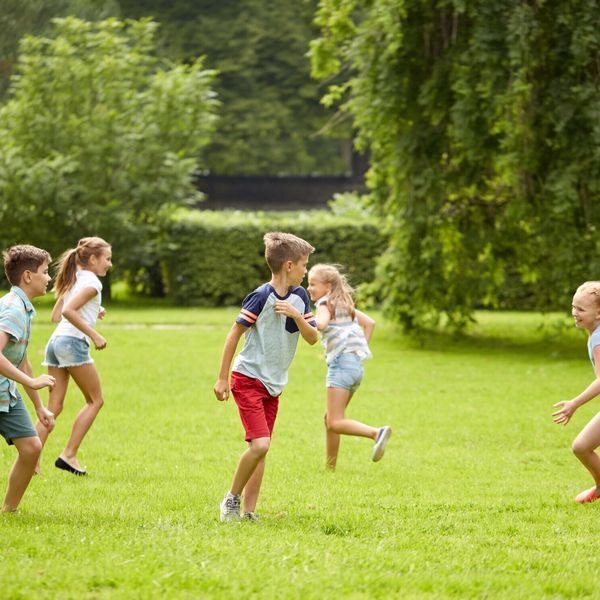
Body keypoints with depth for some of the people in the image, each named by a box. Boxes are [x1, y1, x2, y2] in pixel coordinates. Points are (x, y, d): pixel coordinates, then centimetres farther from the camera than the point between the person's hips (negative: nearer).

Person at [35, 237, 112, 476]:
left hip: (55, 341, 8)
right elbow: (68, 311, -20)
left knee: (54, 407, 6)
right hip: (73, 342, -8)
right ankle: (69, 455, -1)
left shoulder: (73, 280, 20)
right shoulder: (91, 282, -7)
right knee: (95, 401, 5)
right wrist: (94, 335, -17)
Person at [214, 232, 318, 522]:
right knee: (260, 444, -17)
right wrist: (222, 378, -10)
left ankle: (248, 510, 8)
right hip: (248, 379, -7)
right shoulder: (261, 297, -16)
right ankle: (232, 498, 0)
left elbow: (313, 338, 3)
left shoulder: (300, 297, 4)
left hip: (273, 385, 7)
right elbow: (234, 334, -11)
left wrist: (297, 315, -17)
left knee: (260, 448, 5)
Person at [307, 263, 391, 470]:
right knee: (330, 418, 16)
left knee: (335, 422, -13)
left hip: (341, 362, -9)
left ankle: (376, 432, -31)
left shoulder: (325, 304, -3)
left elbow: (321, 324, -25)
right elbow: (369, 323, 25)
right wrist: (361, 347, 21)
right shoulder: (344, 304, 22)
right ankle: (330, 466, 17)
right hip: (356, 364, 9)